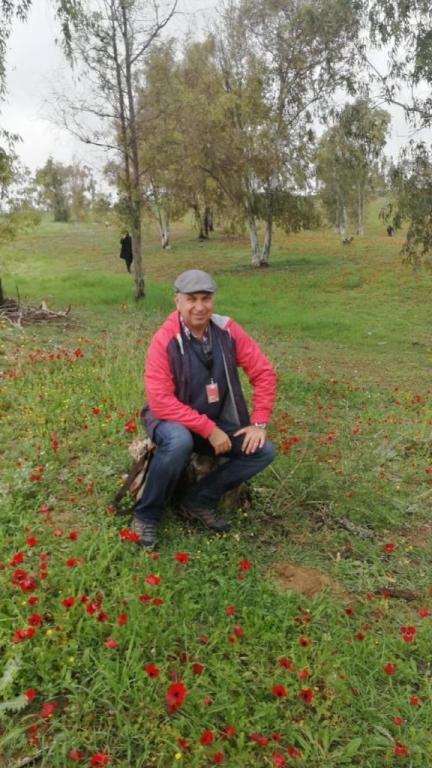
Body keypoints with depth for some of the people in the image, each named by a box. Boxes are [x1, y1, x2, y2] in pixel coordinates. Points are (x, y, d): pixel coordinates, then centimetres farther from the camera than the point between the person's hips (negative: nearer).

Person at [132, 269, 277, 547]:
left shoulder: (227, 330, -8)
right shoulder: (164, 340, -20)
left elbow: (264, 373, -3)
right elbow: (161, 401, -25)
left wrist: (259, 423, -10)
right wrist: (209, 429, -26)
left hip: (216, 422, 5)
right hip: (171, 420, -5)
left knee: (264, 451, -11)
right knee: (180, 441, -38)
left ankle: (199, 502, -2)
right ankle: (147, 514, -13)